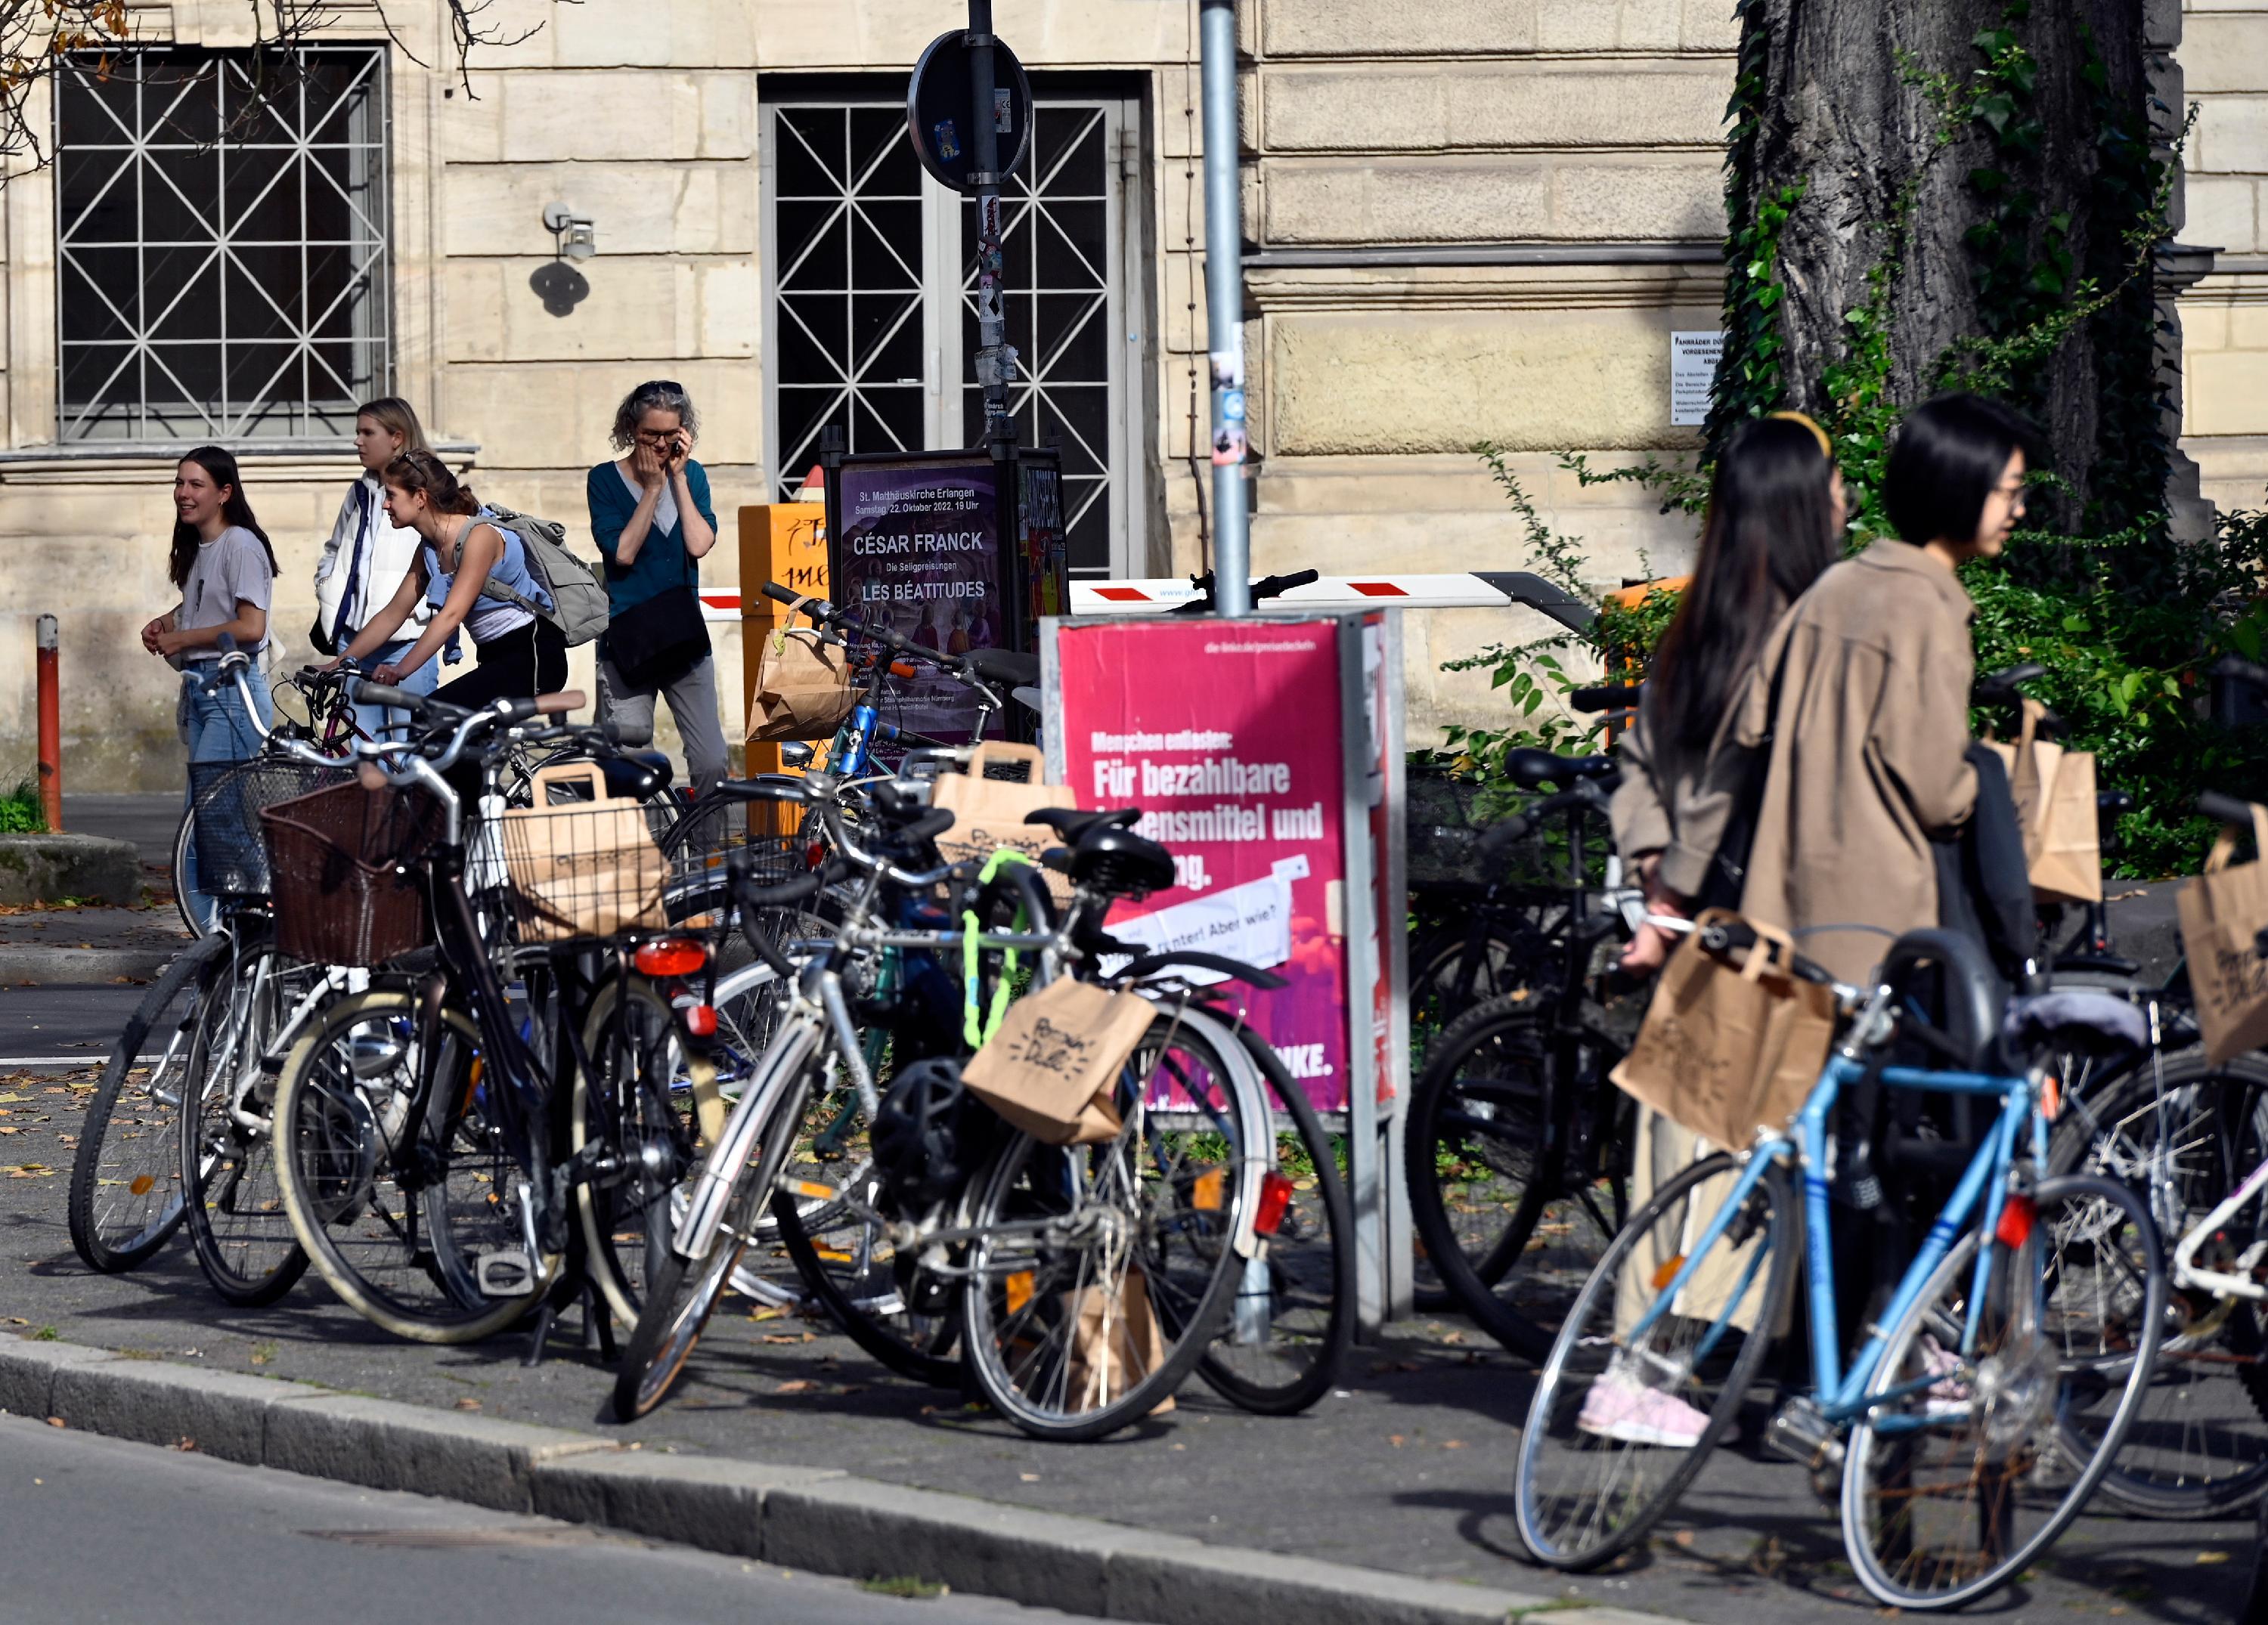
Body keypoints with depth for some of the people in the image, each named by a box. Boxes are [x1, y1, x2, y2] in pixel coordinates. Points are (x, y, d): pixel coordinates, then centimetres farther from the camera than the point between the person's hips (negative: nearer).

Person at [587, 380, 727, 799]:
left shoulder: (691, 475, 7)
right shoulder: (606, 480, -1)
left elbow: (699, 544, -8)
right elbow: (623, 551, -13)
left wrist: (678, 478, -7)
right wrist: (652, 487, -10)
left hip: (685, 638, 2)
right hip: (626, 639, -2)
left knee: (712, 763, -5)